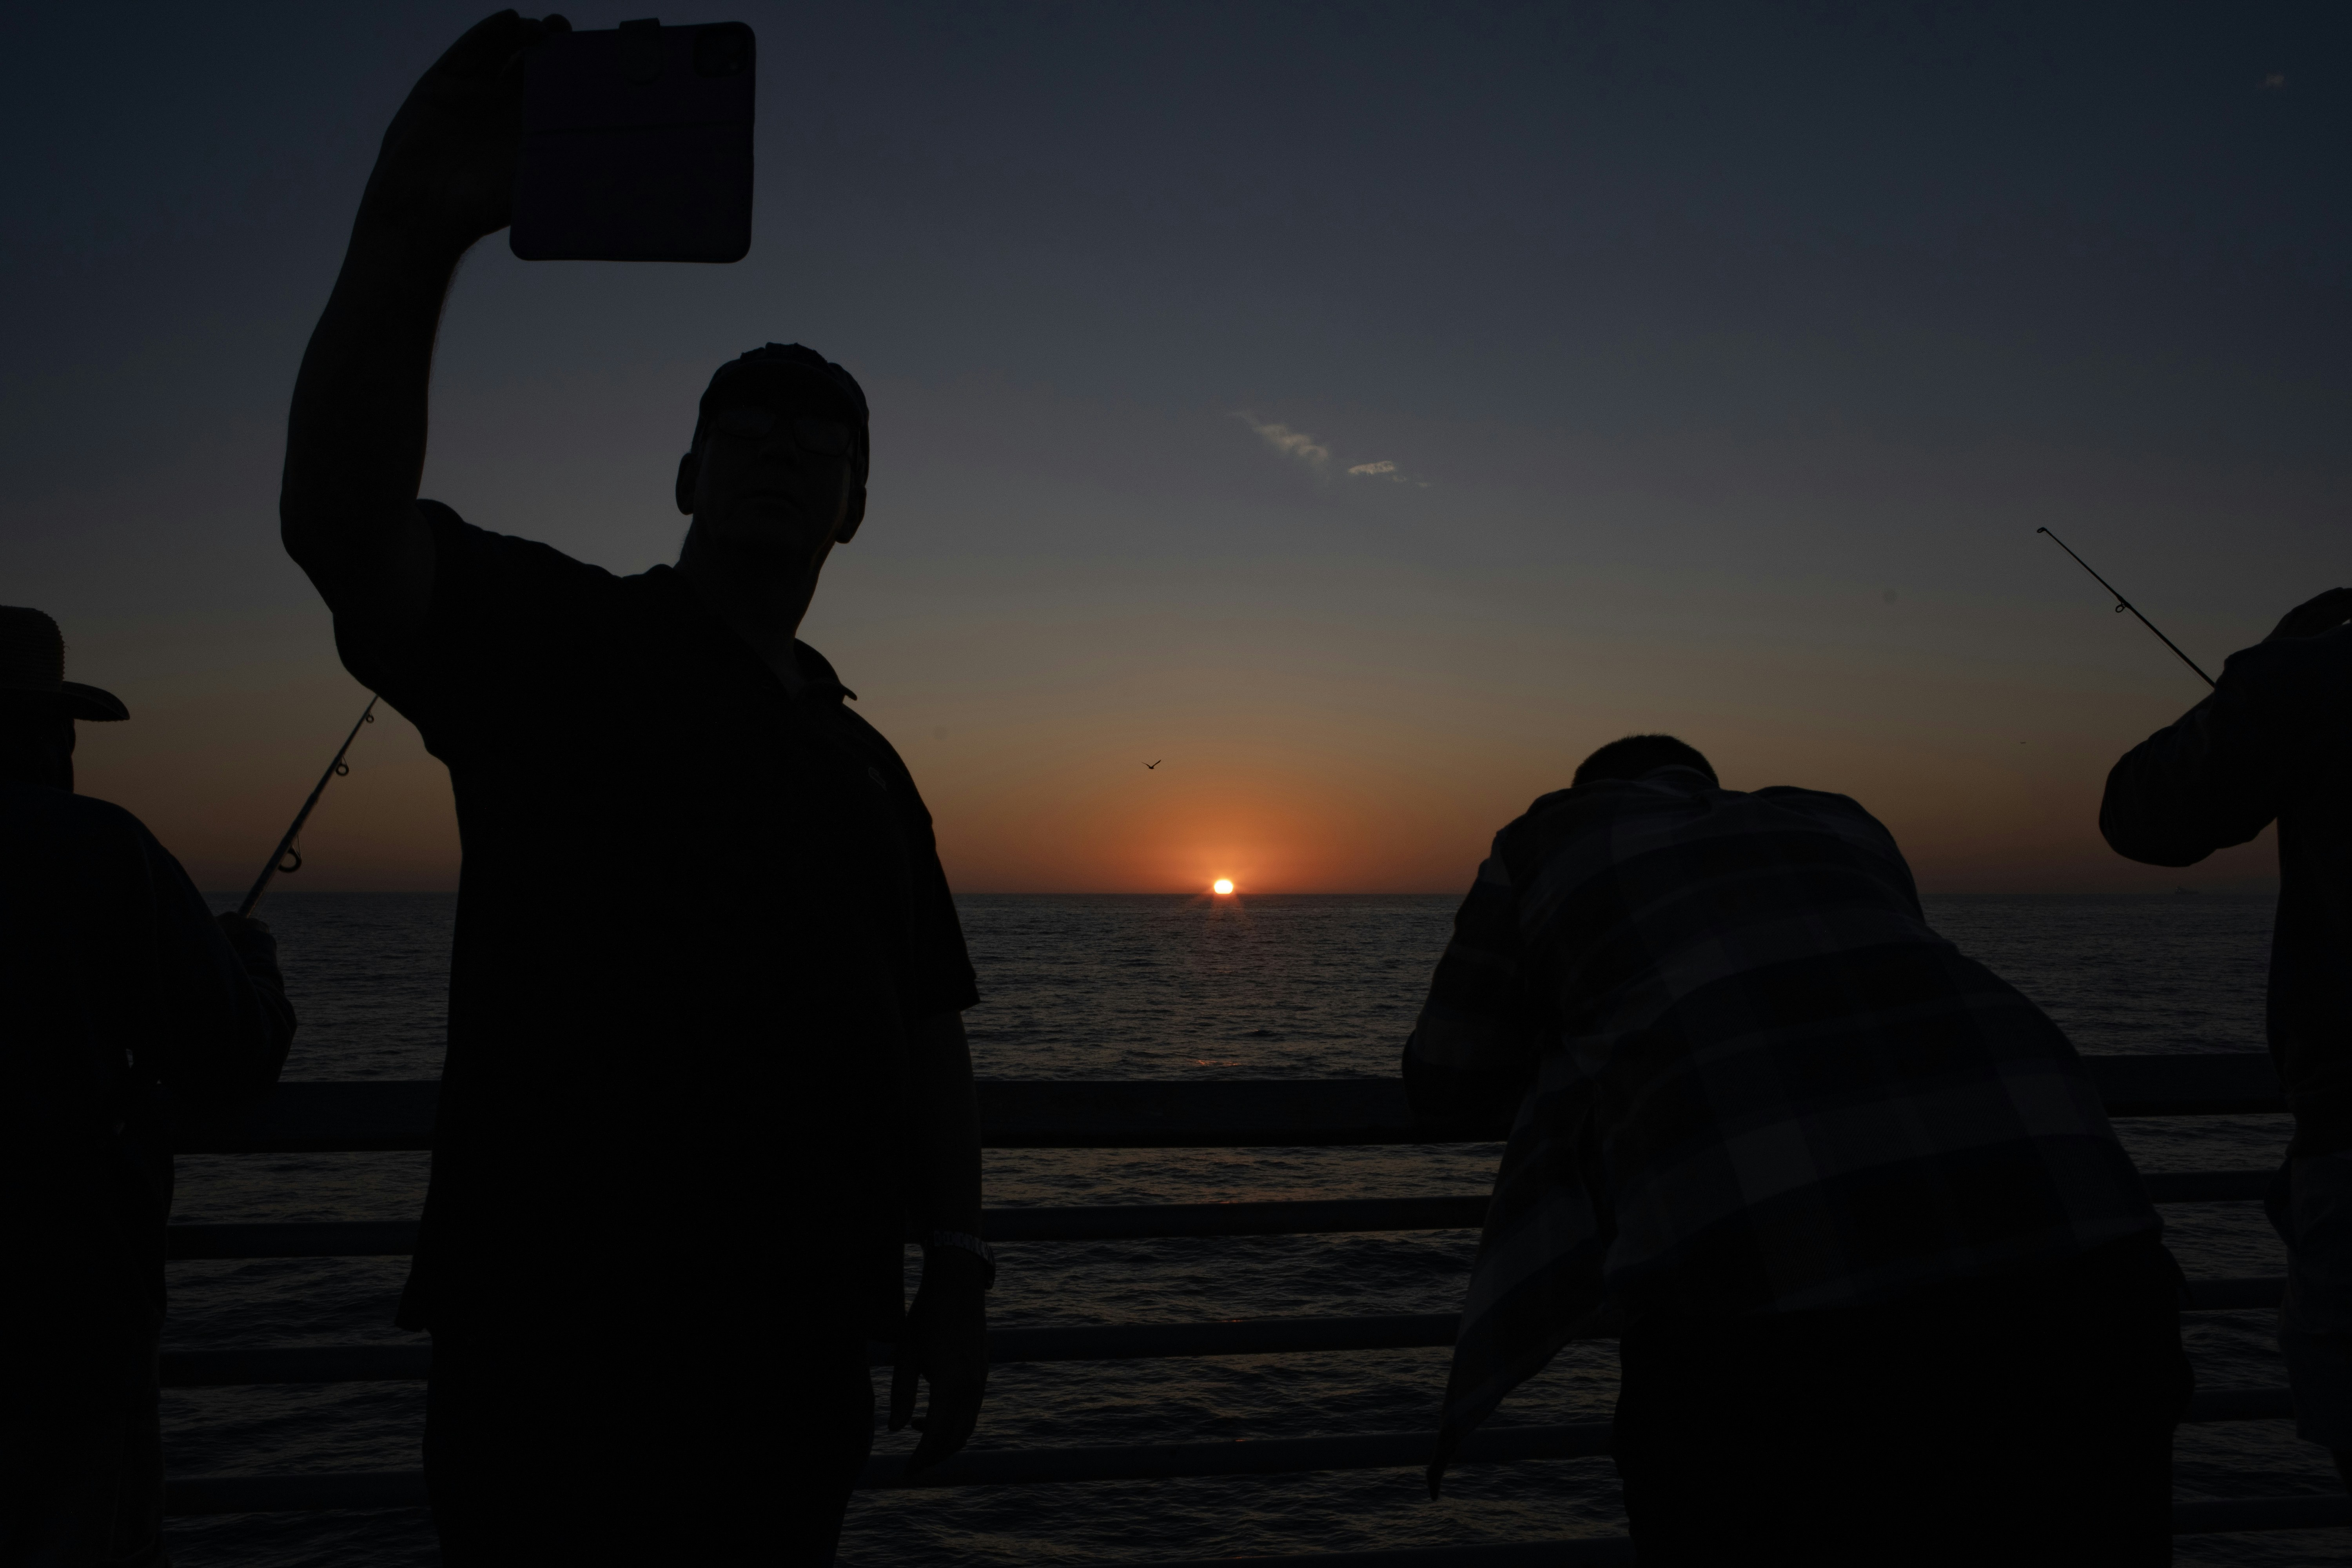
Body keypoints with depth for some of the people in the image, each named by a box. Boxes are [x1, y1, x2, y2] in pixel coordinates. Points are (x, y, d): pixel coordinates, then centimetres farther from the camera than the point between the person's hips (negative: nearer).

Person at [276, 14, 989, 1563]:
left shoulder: (864, 762, 14)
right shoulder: (558, 639, -1)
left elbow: (924, 1034, 13)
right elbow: (338, 522, -22)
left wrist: (956, 1265, 6)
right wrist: (411, 235, -36)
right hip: (565, 1336, -5)